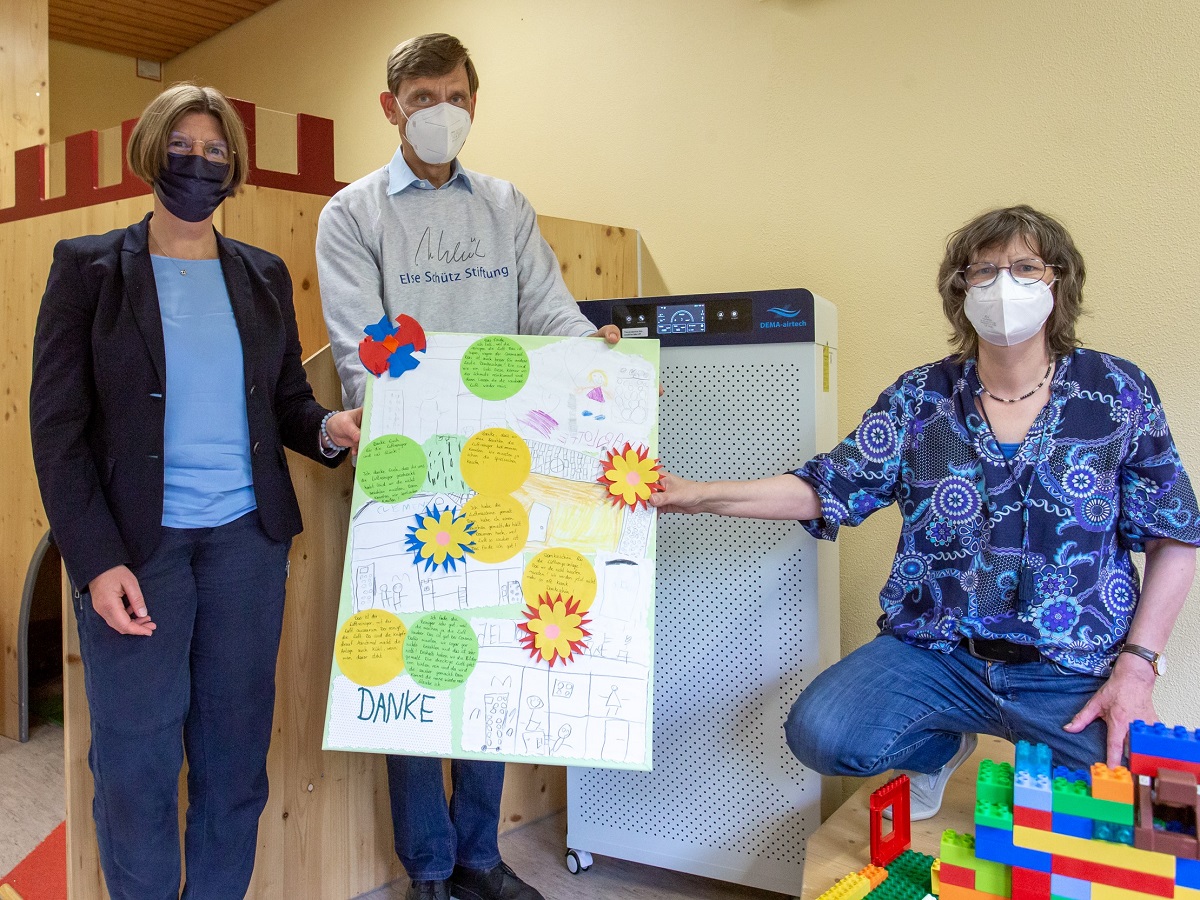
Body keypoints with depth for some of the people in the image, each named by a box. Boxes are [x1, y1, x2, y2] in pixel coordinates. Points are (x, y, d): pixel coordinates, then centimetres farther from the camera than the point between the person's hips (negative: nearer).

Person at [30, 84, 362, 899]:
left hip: (247, 540, 3)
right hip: (135, 547, -3)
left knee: (236, 748, 12)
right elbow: (58, 425, -4)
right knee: (136, 757, 5)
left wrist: (328, 428, -12)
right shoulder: (88, 267, 0)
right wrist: (97, 560, -13)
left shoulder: (263, 274, 9)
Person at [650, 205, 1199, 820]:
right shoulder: (920, 398, 2)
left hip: (1075, 671, 0)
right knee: (818, 734, -22)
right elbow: (829, 491, 0)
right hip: (938, 649, 1)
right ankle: (939, 746, 14)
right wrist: (702, 496, -11)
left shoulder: (1117, 392, 1)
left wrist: (1136, 664, -7)